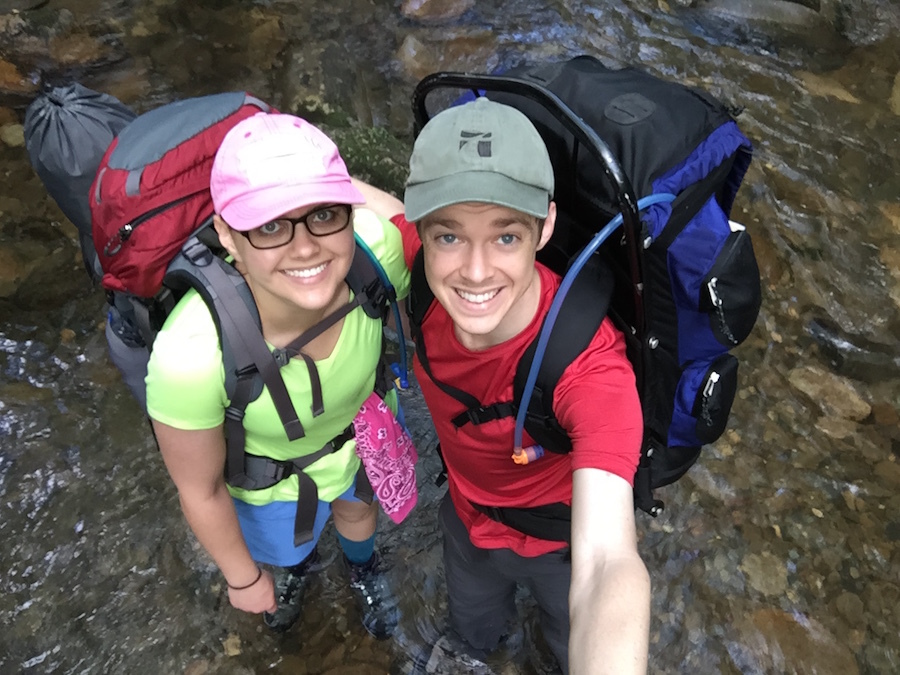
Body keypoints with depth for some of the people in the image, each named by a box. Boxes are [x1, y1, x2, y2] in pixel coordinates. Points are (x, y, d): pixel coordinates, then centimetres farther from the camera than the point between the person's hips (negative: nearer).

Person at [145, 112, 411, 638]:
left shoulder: (377, 244, -37)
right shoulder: (192, 354, -43)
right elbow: (200, 490, -22)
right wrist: (243, 578, -4)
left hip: (365, 425, 2)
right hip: (270, 470, -2)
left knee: (357, 510, 35)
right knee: (285, 546, 32)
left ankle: (363, 566, 72)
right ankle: (296, 564, 72)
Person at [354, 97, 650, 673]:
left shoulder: (591, 366, -42)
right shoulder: (427, 268, -31)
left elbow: (608, 567, -54)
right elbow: (365, 199, -8)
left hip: (561, 538, -3)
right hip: (469, 518, 4)